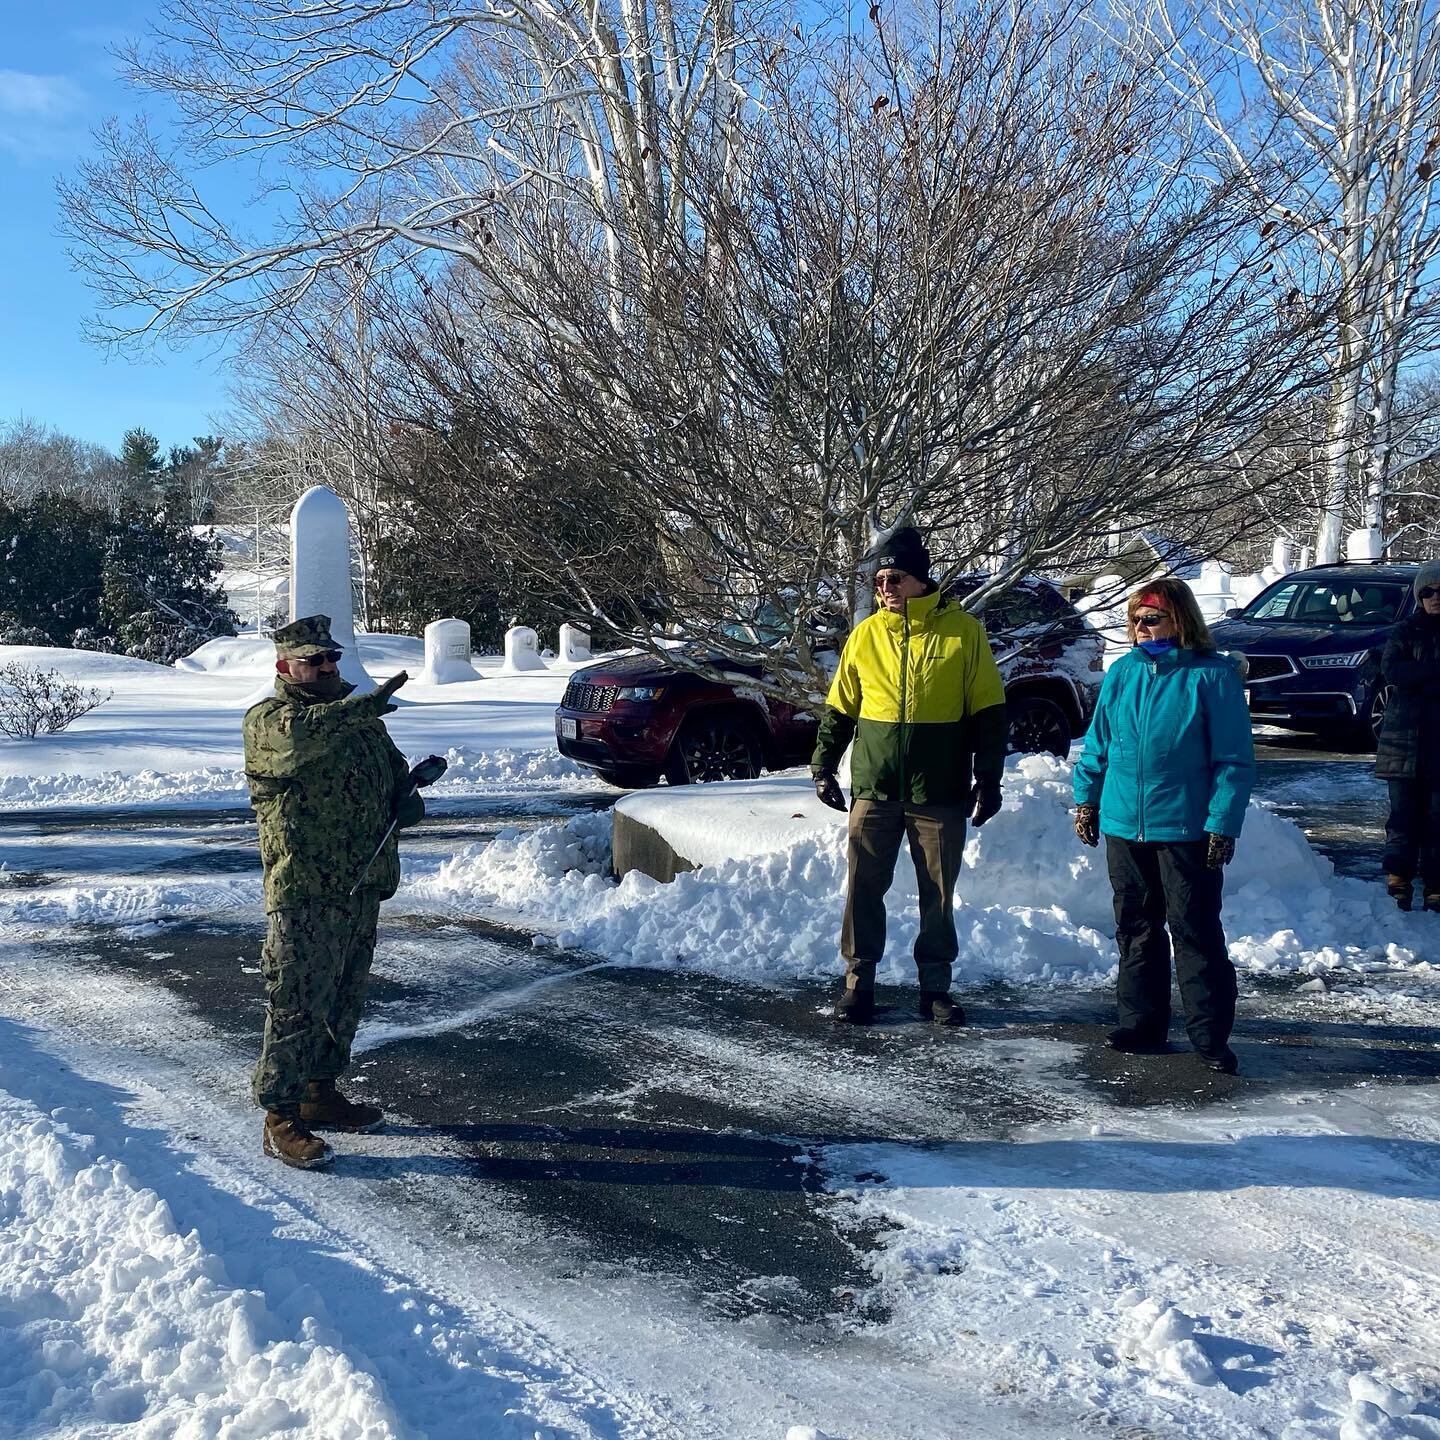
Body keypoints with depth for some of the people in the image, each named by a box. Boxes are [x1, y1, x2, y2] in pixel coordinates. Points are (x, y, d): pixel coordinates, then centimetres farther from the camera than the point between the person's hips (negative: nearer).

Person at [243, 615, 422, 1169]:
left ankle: (322, 1092, 33)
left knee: (345, 999, 18)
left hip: (363, 886, 8)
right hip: (304, 893, -8)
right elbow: (301, 735, -34)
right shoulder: (267, 719, -9)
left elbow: (393, 766, 27)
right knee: (298, 1005, -4)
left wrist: (408, 796, 6)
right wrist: (366, 705, -39)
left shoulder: (354, 712, 14)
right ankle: (281, 1119, 6)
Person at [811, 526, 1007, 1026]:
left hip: (940, 794, -2)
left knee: (938, 895, 7)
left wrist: (988, 779, -4)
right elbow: (839, 708, 13)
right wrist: (823, 765, 7)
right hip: (874, 791, 2)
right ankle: (859, 981, 15)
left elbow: (988, 712, -1)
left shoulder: (963, 631, -3)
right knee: (864, 890, 4)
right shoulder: (865, 635, 4)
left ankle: (935, 986, 19)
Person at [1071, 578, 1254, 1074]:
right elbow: (1098, 742, 15)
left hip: (1186, 829, -5)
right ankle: (1141, 1024, 25)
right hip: (1124, 826, 5)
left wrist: (1223, 823, -14)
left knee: (1195, 931, -1)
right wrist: (1086, 798, 11)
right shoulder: (1122, 673, 7)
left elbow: (1234, 759, -9)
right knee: (1136, 930, 13)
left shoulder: (1212, 675, -8)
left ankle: (1210, 1034, 7)